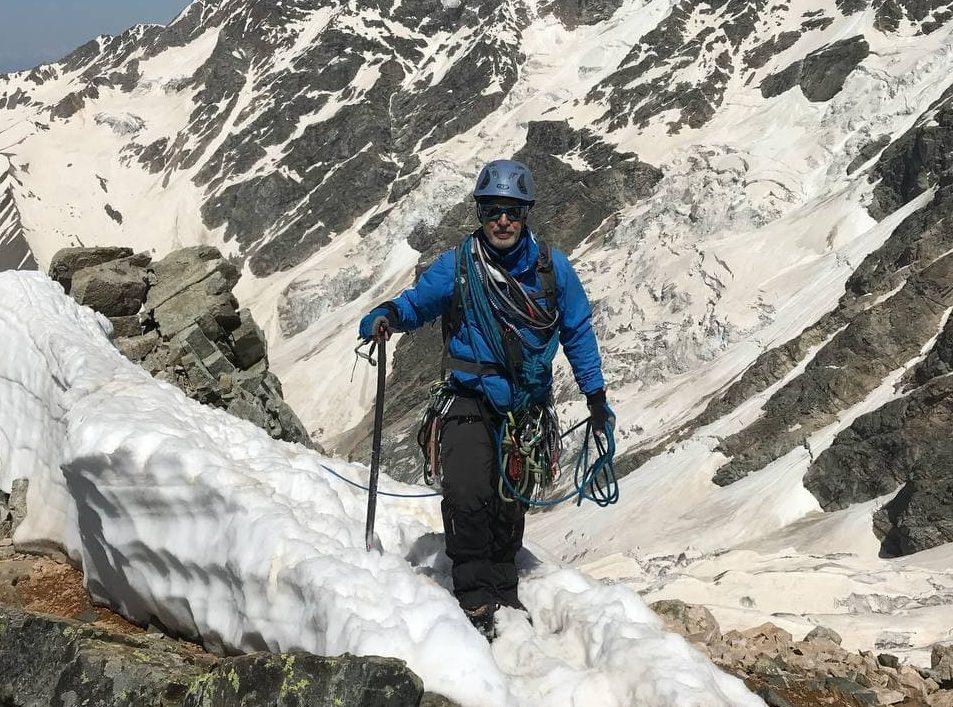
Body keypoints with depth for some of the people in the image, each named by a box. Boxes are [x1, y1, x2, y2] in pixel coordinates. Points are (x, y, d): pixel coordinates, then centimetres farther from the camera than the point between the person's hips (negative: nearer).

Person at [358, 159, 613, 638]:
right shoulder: (456, 267, -3)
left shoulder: (552, 268, 1)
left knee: (510, 505, 11)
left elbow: (578, 332, 10)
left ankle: (503, 593, 29)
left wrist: (595, 395, 11)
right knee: (466, 499, -19)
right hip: (471, 404, -2)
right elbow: (416, 303, 7)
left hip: (528, 407, 2)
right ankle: (475, 599, -5)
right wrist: (387, 316, -17)